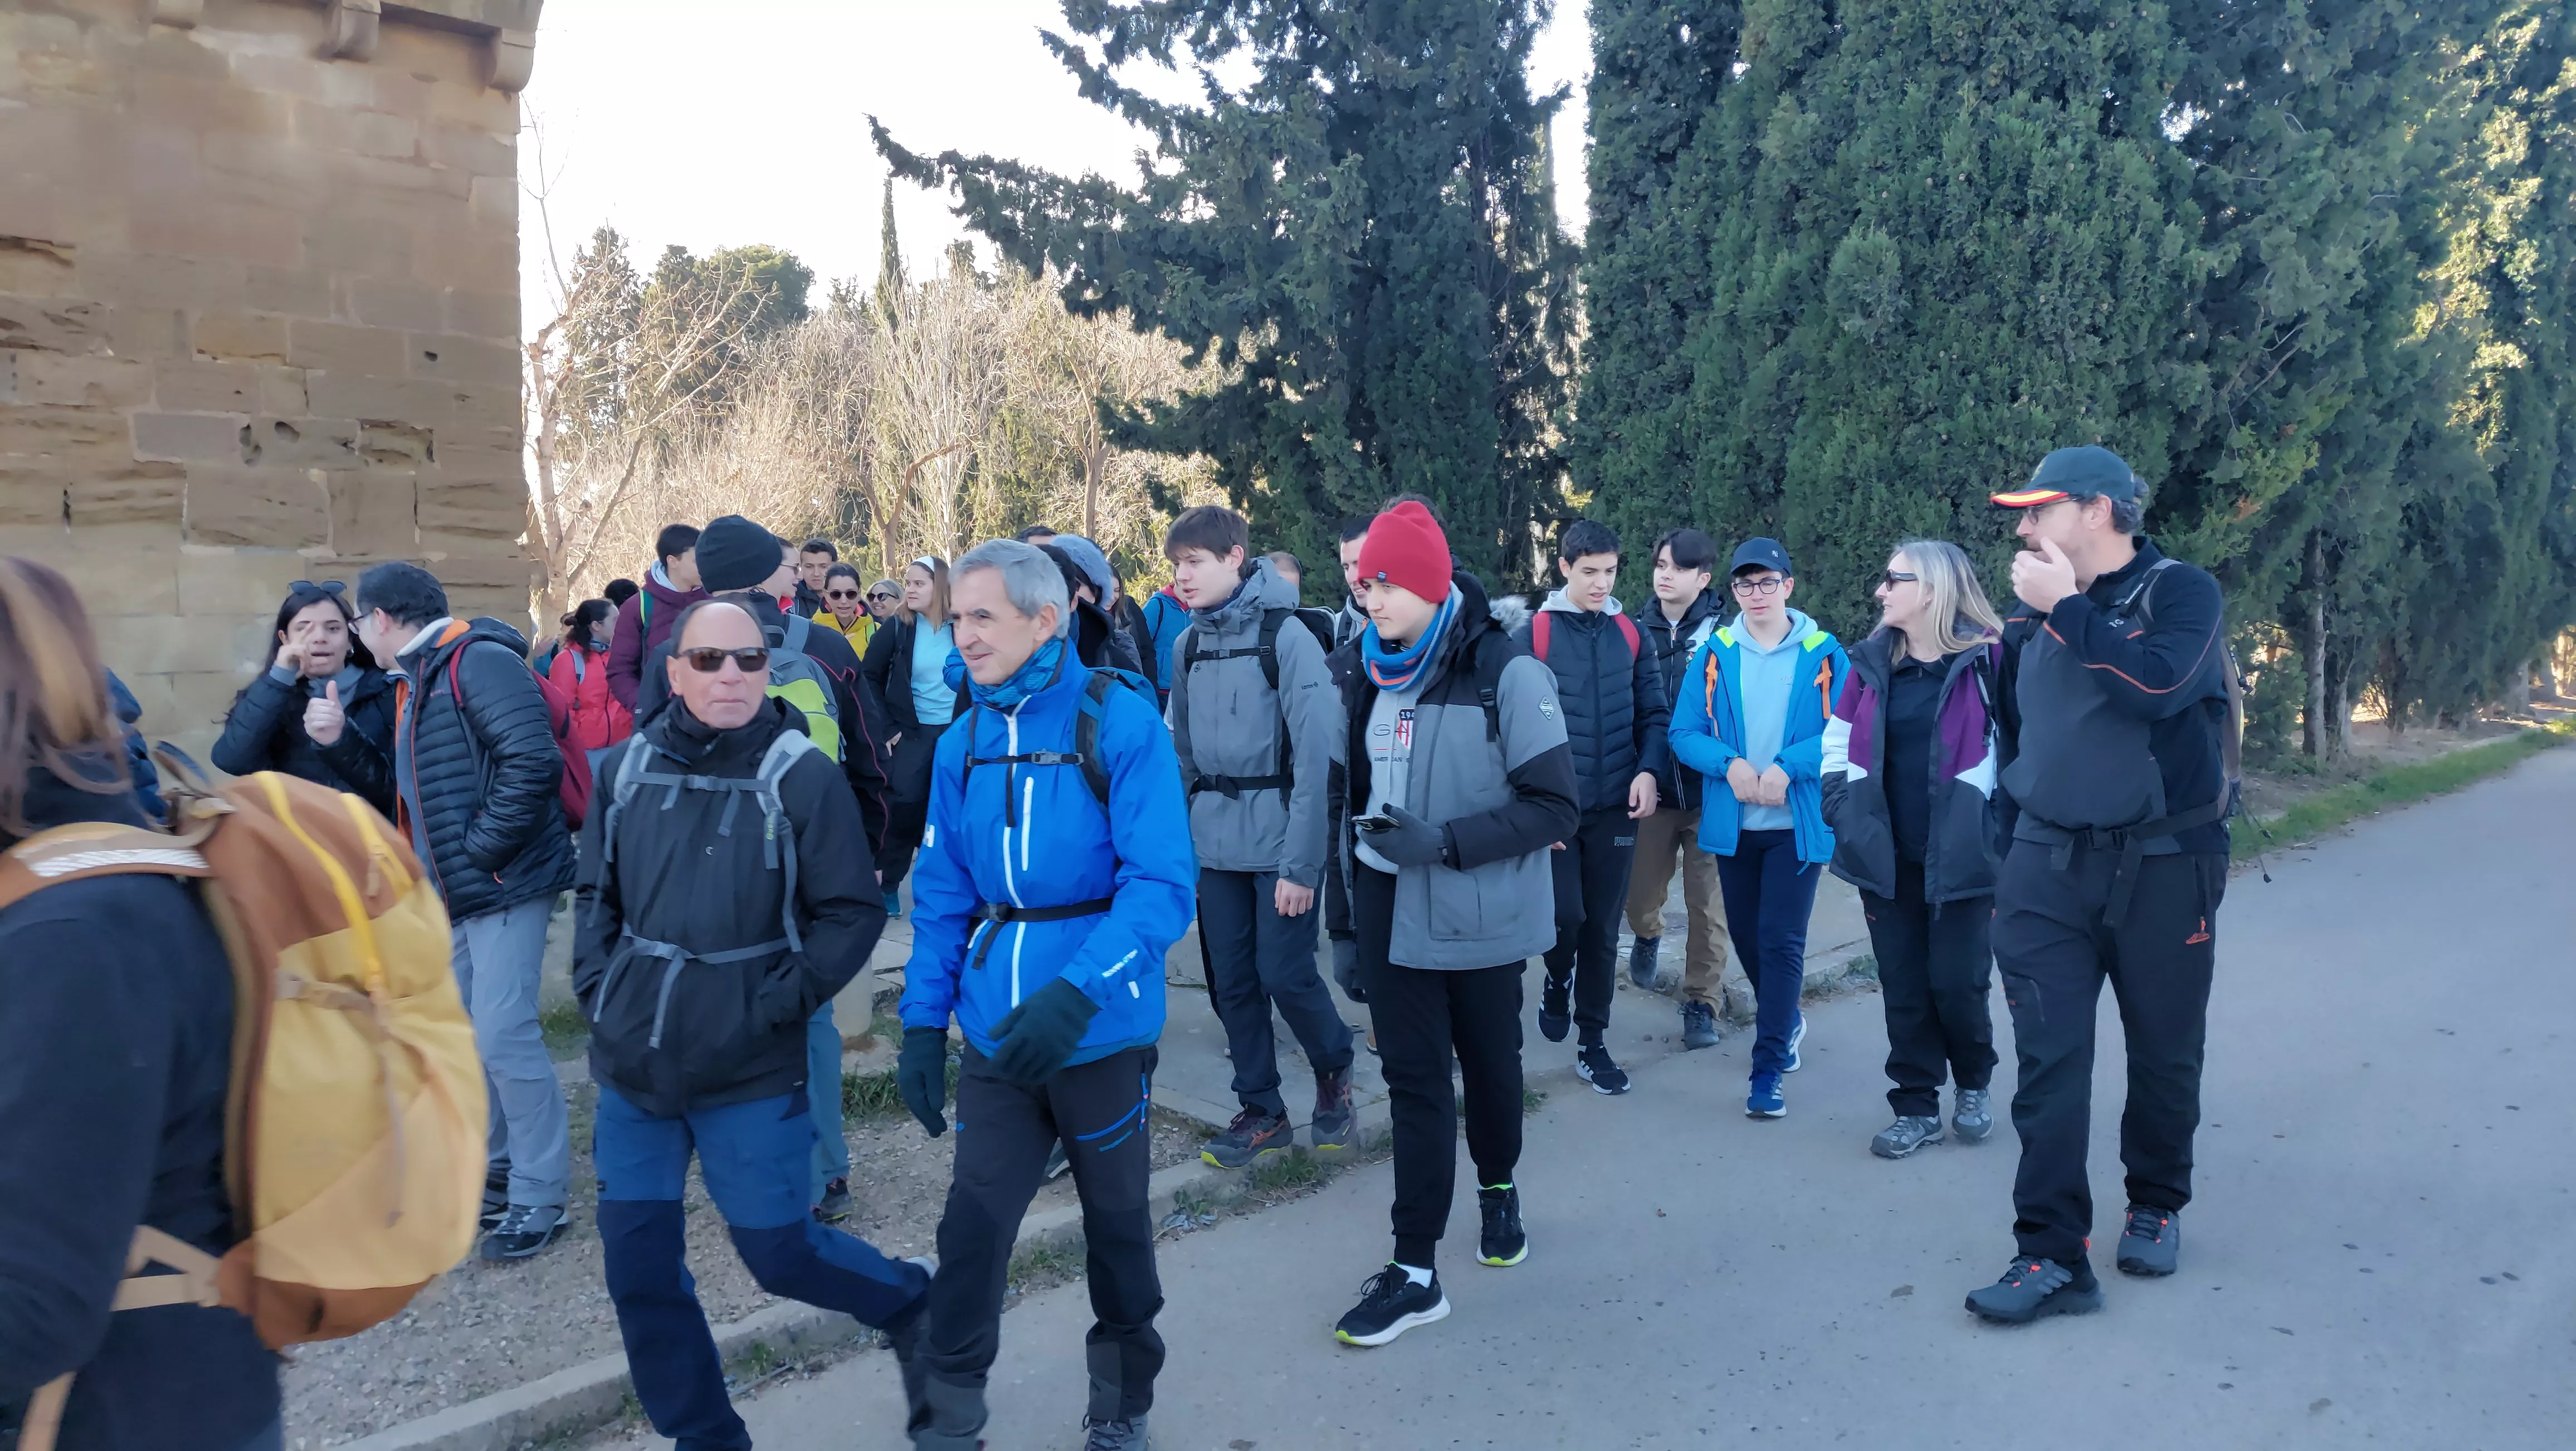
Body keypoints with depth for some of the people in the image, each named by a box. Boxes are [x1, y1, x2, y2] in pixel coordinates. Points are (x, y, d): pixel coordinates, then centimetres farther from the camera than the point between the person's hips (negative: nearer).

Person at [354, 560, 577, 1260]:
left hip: (503, 884, -10)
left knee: (503, 1034, -10)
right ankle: (498, 1175, 28)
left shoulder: (478, 661, -14)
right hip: (454, 892, 10)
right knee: (463, 1037, 15)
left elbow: (534, 760, -25)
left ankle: (540, 1196, 2)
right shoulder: (415, 679, 17)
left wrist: (480, 848, -21)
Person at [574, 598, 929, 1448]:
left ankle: (907, 1300, 36)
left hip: (750, 1070, -5)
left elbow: (853, 914, -8)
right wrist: (596, 986, 3)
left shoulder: (801, 774, -11)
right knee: (638, 1266, 10)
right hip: (632, 1063, 5)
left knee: (778, 1254, 5)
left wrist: (777, 1005, -15)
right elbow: (596, 890, 15)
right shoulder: (629, 766, 3)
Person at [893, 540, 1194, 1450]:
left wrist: (1078, 992, -30)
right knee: (972, 1228, 3)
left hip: (1101, 1033, -3)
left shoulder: (1118, 724, -14)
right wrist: (923, 1021, 2)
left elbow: (1162, 884, -19)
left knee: (1117, 1222, 14)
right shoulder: (964, 743, 3)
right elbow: (942, 895, 9)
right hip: (996, 1036, 4)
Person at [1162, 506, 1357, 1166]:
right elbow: (1183, 751, 11)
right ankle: (1261, 1110, 24)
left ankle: (1334, 1068, 26)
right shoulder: (1188, 644, 7)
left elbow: (1315, 755, -14)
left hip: (1280, 839, -5)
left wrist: (1301, 862, -17)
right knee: (1232, 981, 9)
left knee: (1285, 974, -2)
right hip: (1216, 844, 5)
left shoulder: (1285, 635, -11)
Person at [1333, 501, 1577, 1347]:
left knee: (1489, 1063, 14)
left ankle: (1498, 1190, 43)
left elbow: (1554, 806, -16)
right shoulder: (1372, 675, 5)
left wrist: (1443, 843, -23)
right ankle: (1414, 1271, 9)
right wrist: (1359, 883, 15)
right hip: (1393, 912, 4)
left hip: (1481, 917, -4)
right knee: (1413, 1079, 3)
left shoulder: (1506, 674, -14)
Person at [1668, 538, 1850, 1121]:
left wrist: (1787, 768, -22)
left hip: (1799, 821, -3)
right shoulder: (1714, 654, 3)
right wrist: (1730, 763, -18)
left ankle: (1768, 1069, 2)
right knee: (1746, 934, 16)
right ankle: (1787, 1021, 43)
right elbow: (1685, 733, 0)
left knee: (1782, 940, -6)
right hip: (1733, 822, 3)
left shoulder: (1824, 654, -3)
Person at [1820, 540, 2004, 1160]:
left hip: (1959, 856, -4)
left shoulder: (1985, 658, -7)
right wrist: (1843, 812, 5)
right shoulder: (1873, 661, 7)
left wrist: (1998, 825, -8)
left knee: (1957, 983, 0)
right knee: (1903, 986, 7)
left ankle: (1973, 1085, 28)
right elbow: (1838, 739, 15)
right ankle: (1916, 1108, 19)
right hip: (1886, 856, 4)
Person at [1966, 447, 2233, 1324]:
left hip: (2164, 865, -3)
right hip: (2048, 867, 3)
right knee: (2049, 1062, -4)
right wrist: (2012, 857, 20)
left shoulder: (2181, 593, -6)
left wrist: (2067, 606, -21)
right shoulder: (2030, 613, 8)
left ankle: (2156, 1206, 34)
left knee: (2164, 1053, 11)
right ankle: (2053, 1257, -1)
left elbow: (2156, 685, -27)